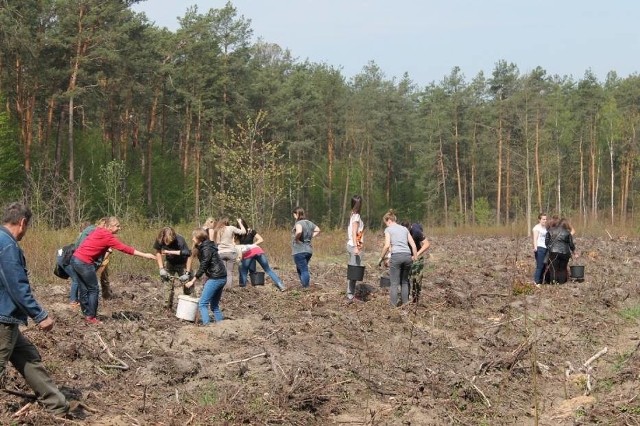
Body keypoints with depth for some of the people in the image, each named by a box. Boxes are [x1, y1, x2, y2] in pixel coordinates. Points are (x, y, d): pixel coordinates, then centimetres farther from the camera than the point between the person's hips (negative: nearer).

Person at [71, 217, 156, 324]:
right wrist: (145, 255, -11)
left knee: (84, 290, 13)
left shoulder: (98, 231, 12)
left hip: (76, 259, 8)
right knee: (93, 289, 2)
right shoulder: (107, 237, -12)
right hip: (84, 263, -8)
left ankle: (87, 314, 19)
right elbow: (124, 248, -13)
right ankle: (91, 317, 4)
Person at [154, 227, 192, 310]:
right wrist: (161, 268, -10)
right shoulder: (159, 240, -25)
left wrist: (187, 273, -31)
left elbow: (188, 255, -30)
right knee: (168, 285, 2)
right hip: (169, 263, 3)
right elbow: (158, 252, -6)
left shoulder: (180, 241, -36)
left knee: (187, 286, -4)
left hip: (182, 264, -3)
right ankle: (168, 308, 12)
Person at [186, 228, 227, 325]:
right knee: (214, 305, 14)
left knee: (202, 303, -9)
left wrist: (192, 281, -11)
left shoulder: (206, 248, -13)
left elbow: (203, 267, -16)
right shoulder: (206, 247, 15)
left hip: (216, 278, -10)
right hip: (221, 278, 10)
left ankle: (207, 324, -17)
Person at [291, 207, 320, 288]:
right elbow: (318, 230, 19)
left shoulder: (299, 223, -15)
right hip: (309, 250, 8)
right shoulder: (309, 223, 9)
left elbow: (299, 232, -35)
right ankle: (305, 286, 20)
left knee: (304, 270, -6)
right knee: (299, 269, 21)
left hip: (300, 251, -8)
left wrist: (296, 238, -17)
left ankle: (306, 288, -6)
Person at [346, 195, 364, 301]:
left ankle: (351, 293, 15)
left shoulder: (352, 215, 13)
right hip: (355, 246, -9)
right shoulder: (356, 216, -12)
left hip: (350, 245, 9)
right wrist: (356, 247, -27)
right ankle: (350, 294, -6)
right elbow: (354, 232, -21)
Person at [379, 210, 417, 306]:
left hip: (396, 256, -5)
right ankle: (405, 304, 14)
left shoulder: (388, 229, 6)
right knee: (404, 281, 17)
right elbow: (413, 245, 15)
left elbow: (387, 245, -6)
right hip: (407, 256, 5)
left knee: (394, 283, 1)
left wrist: (381, 257, 4)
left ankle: (394, 305, -2)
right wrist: (414, 257, 25)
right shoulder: (404, 229, 20)